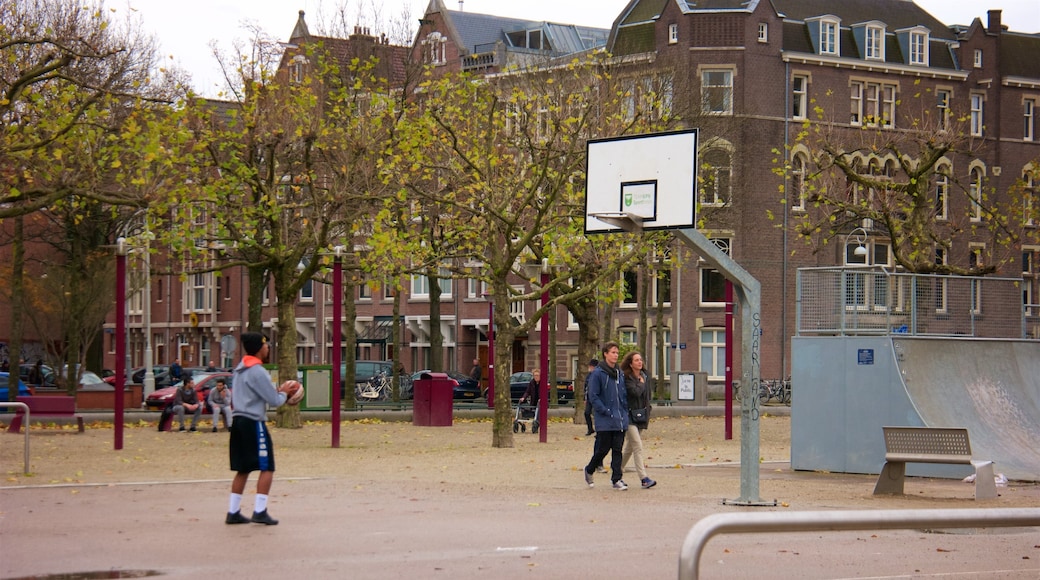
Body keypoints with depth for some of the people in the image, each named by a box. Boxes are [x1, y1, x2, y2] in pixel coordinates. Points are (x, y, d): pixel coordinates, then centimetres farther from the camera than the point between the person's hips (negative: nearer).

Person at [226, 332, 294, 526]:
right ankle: (260, 511, -9)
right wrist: (283, 393, 9)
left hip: (238, 421, 9)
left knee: (243, 469, 13)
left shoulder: (239, 370, 15)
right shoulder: (258, 372, -14)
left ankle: (233, 512, 13)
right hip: (253, 423, -9)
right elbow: (275, 401, -14)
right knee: (267, 468, -3)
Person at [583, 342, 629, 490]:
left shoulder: (619, 374, 12)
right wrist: (605, 411, -14)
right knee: (603, 449, 1)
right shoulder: (598, 373, -8)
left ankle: (617, 479, 6)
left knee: (617, 450, 3)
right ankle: (589, 470, 24)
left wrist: (625, 410, 8)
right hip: (604, 422, -5)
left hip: (620, 420, 5)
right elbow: (593, 396, -10)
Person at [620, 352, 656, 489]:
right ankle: (644, 478, -20)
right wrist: (641, 383, -5)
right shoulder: (626, 377, -10)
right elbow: (635, 392, -25)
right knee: (638, 447, -15)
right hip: (629, 416, -7)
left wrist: (647, 416, 17)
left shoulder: (644, 376, 13)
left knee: (629, 448, 14)